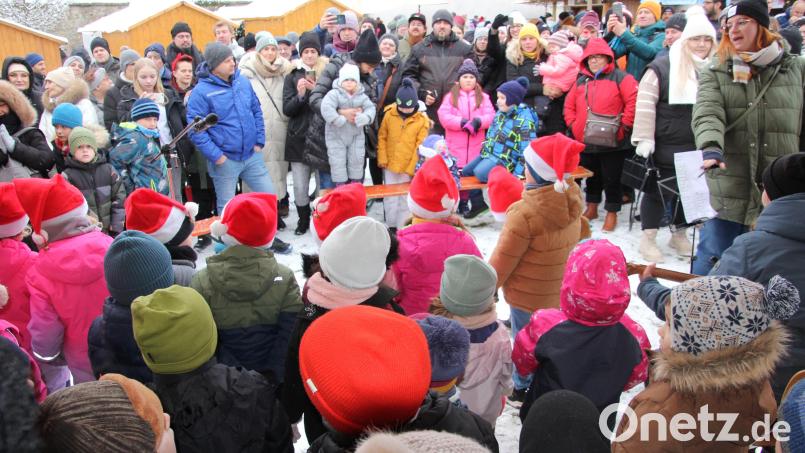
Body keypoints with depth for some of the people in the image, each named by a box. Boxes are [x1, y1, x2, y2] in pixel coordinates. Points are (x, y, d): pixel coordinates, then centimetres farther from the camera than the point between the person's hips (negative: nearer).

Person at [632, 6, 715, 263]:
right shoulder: (662, 68, -10)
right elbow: (645, 104, -10)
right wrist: (644, 139, -14)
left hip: (698, 147, 5)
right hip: (665, 146, -5)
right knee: (657, 189, 4)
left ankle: (680, 235, 31)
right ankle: (648, 238, 16)